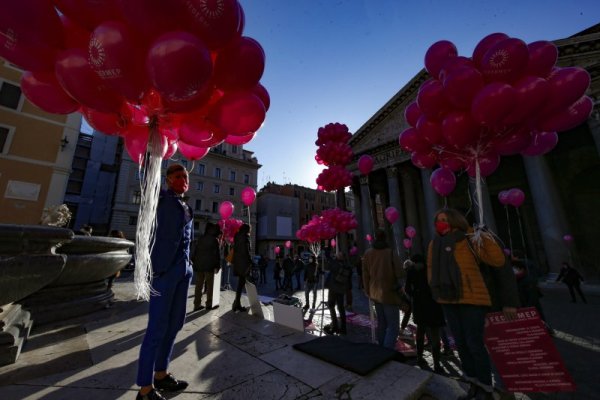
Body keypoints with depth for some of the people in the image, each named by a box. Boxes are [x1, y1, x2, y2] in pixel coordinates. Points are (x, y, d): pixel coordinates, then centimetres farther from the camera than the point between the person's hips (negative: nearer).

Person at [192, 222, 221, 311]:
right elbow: (217, 254, -10)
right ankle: (209, 304, 10)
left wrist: (194, 263, 15)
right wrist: (218, 266, -6)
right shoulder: (215, 240, -6)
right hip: (209, 266, -5)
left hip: (199, 265, 5)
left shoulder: (200, 238, 10)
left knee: (199, 285, 9)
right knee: (210, 285, 5)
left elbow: (195, 251, 11)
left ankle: (197, 304, 12)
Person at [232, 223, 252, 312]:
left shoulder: (237, 236, 14)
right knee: (241, 282, -2)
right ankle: (237, 304, 1)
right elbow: (246, 250, -16)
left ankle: (237, 303, 20)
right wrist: (250, 261, -12)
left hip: (237, 261, 8)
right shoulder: (245, 236, -10)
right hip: (244, 261, -8)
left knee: (240, 282, 16)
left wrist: (234, 261, 18)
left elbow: (235, 249, 16)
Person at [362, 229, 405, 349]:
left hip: (375, 294, 6)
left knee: (381, 323, 20)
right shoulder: (391, 253, -18)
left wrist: (368, 291, 14)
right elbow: (399, 275, -13)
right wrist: (399, 287, 5)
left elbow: (365, 275, 4)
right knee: (393, 326, 4)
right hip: (389, 294, -6)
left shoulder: (367, 254, -2)